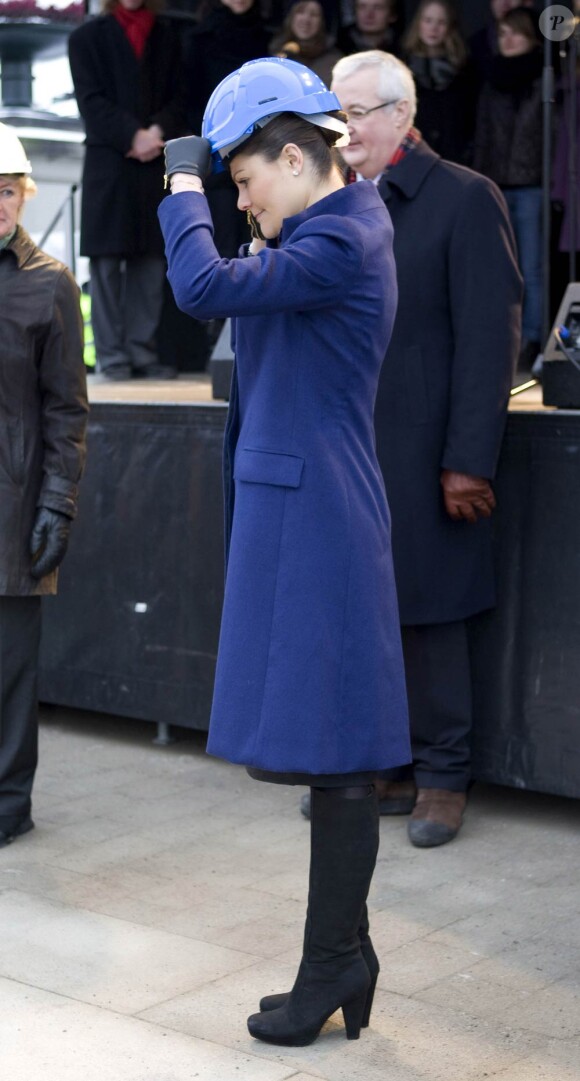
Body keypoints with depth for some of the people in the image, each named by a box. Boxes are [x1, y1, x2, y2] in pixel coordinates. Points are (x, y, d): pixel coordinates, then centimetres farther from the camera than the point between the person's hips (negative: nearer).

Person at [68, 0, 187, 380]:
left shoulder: (170, 35, 15)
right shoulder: (87, 37, 9)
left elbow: (180, 95, 7)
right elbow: (91, 101, -1)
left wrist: (160, 132, -12)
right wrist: (132, 136, -14)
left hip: (158, 163, 2)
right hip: (108, 163, -2)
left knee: (151, 258, 1)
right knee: (108, 259, -3)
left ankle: (144, 351, 5)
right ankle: (112, 353, 0)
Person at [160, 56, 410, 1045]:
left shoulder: (341, 242, -16)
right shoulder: (328, 231, 16)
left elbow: (205, 287, -23)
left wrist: (184, 183, -8)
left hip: (316, 517, -10)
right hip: (293, 511, 10)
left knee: (332, 749, -1)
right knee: (322, 744, 13)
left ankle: (335, 962, 10)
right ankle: (341, 957, 23)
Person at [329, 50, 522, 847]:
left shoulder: (464, 198, -4)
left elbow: (491, 336, -9)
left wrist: (469, 461, -14)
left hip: (422, 454, -5)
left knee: (430, 615, 2)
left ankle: (442, 777, 14)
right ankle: (379, 765, 20)